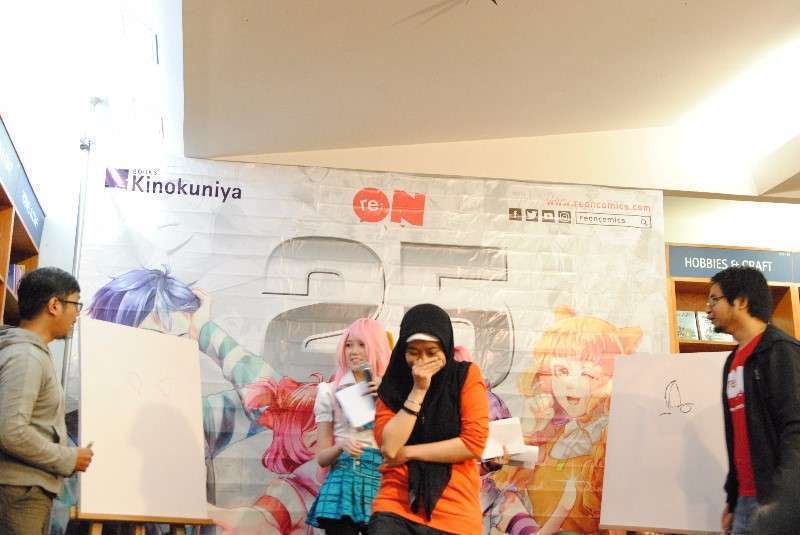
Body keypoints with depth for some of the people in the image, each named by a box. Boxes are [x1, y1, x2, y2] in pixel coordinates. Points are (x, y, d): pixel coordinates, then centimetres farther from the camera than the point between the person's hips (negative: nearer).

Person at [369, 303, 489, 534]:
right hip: (396, 507, 1)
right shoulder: (394, 383, 3)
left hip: (454, 513, -1)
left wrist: (408, 453, -8)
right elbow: (389, 447, -9)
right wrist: (418, 391, -14)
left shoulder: (466, 375, -2)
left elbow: (474, 443, -11)